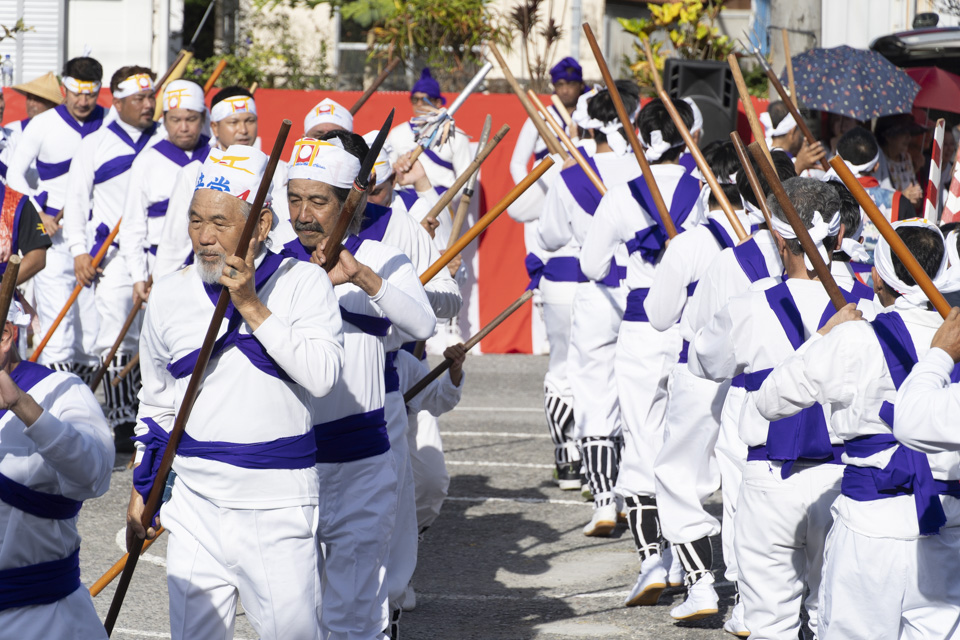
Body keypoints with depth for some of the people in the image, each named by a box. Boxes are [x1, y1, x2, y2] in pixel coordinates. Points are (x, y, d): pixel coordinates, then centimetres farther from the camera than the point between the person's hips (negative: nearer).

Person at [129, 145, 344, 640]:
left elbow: (322, 377, -18)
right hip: (195, 503, 3)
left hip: (278, 505, -3)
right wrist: (142, 488, 18)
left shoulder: (303, 283, -3)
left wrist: (252, 307, -18)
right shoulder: (170, 295, 7)